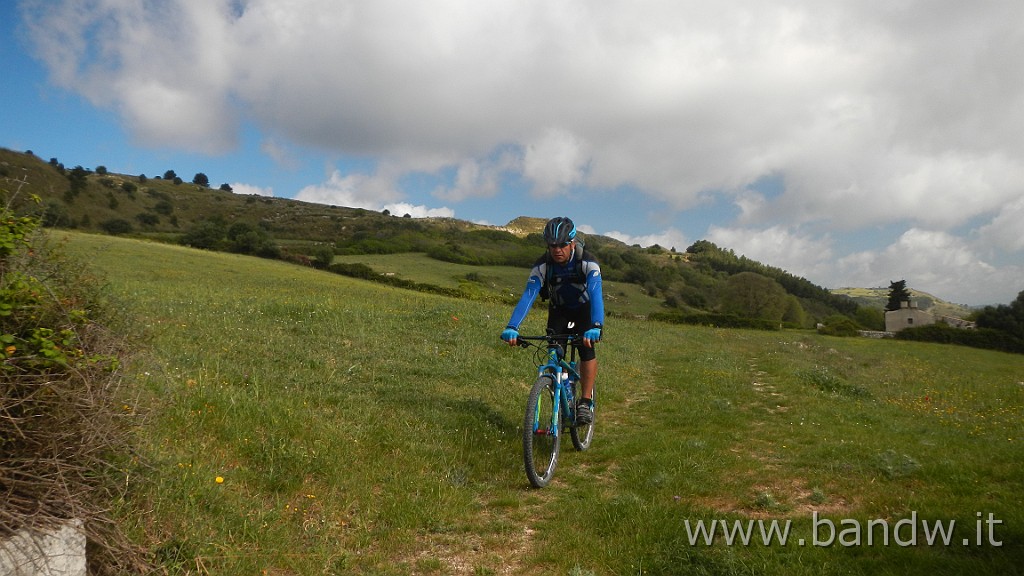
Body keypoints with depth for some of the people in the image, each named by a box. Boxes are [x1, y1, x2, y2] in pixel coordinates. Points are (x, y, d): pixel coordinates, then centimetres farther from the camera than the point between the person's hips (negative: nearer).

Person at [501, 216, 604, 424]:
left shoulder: (588, 263, -31)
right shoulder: (542, 265, -26)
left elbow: (596, 294, -44)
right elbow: (527, 296, -34)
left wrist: (596, 327, -60)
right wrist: (512, 327, -48)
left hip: (584, 309, -2)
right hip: (558, 311, 2)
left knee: (586, 348, -24)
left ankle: (586, 402, -12)